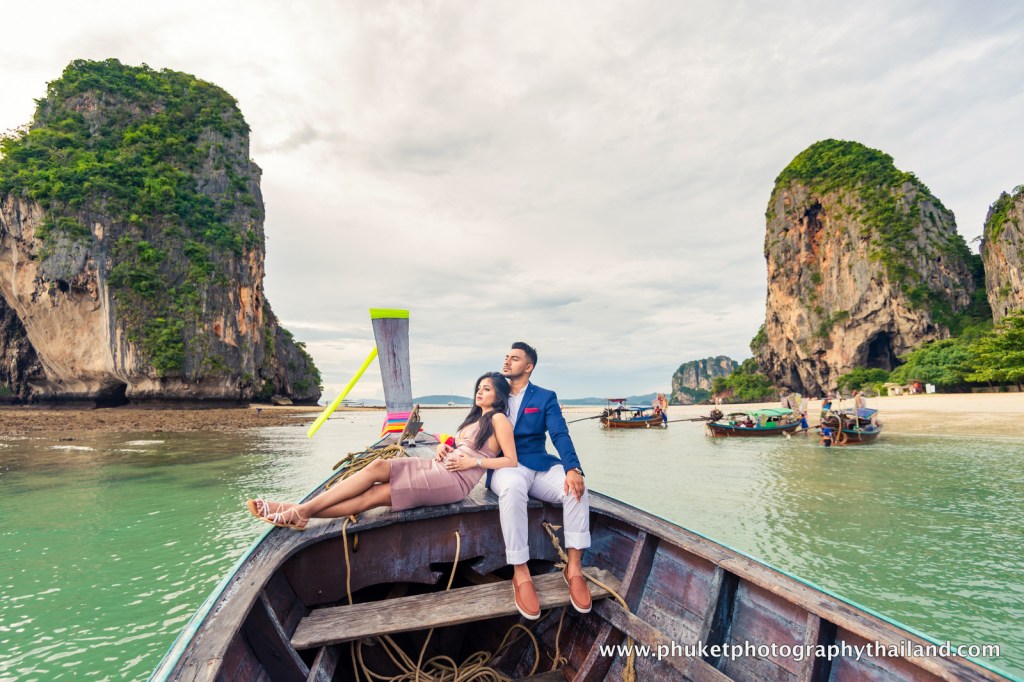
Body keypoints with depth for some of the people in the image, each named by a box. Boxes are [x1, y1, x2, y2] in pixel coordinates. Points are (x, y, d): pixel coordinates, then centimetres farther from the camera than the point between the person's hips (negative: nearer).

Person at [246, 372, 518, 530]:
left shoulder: (498, 419, -2)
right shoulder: (474, 418, 23)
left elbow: (511, 461, -9)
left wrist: (472, 461, -14)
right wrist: (443, 447, 7)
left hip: (456, 478, -7)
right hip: (437, 466, 7)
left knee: (373, 495, -18)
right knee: (378, 466, -16)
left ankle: (300, 512, -17)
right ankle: (300, 509, -21)